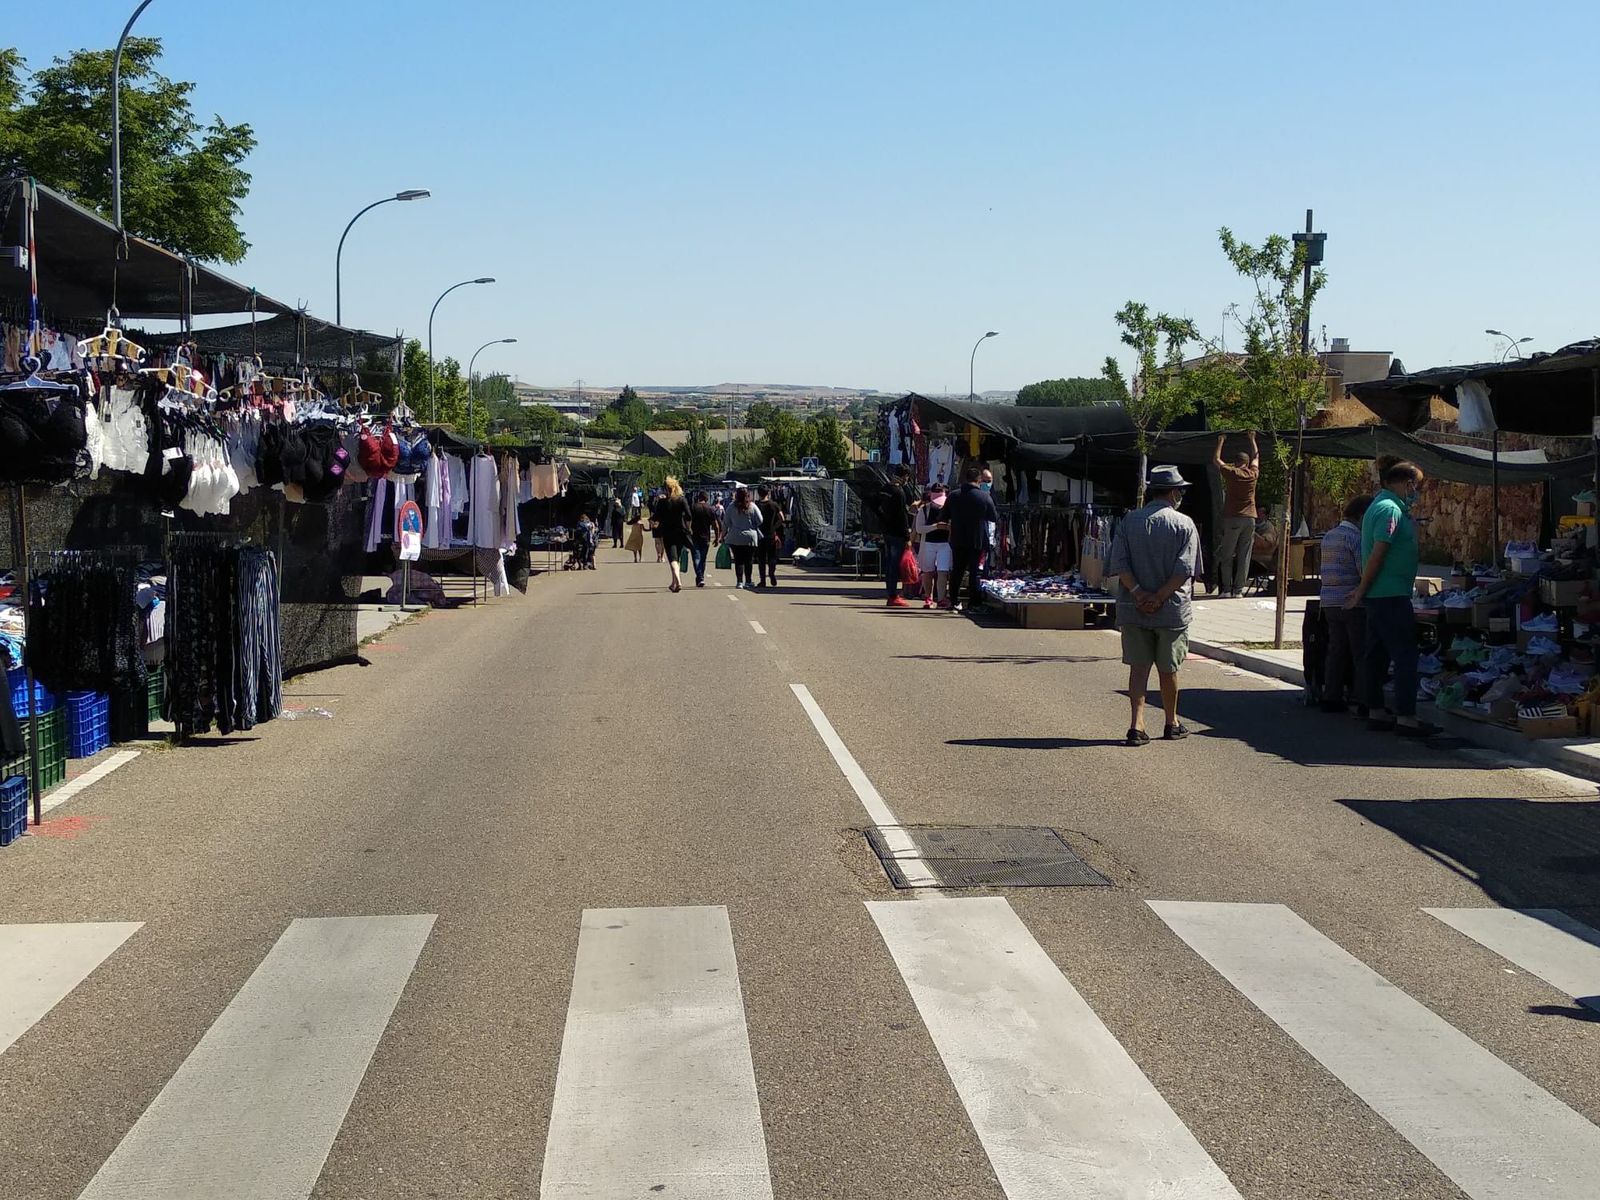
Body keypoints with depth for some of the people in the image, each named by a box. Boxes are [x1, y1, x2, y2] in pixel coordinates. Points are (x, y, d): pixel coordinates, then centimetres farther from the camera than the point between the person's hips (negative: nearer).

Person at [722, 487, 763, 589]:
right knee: (748, 560, 9)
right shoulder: (752, 506, -4)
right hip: (750, 538, 0)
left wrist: (723, 535, 13)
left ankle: (739, 581, -3)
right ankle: (748, 581, 13)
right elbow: (760, 521, -1)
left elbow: (726, 523, 2)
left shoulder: (731, 507, -2)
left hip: (735, 538, 0)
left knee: (738, 560, 4)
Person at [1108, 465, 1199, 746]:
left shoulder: (1129, 521, 3)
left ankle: (1137, 724, -6)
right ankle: (1172, 724, 27)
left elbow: (1119, 564, -6)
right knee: (1168, 669, 12)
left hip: (1133, 608, 2)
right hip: (1172, 609, -2)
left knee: (1138, 667, 6)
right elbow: (1184, 569, -14)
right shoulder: (1184, 525, -5)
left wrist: (1139, 593, -10)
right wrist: (1159, 598, -13)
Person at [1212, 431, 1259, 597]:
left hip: (1232, 518, -3)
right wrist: (1252, 439, 38)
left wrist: (1221, 441, 25)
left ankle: (1226, 589, -4)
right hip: (1250, 518, 3)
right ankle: (1238, 589, 2)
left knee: (1226, 556, 2)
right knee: (1244, 556, 4)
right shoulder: (1253, 474, 5)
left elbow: (1216, 459, 14)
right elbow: (1256, 457, 25)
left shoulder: (1230, 473, -2)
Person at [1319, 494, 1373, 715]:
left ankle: (1331, 698, 14)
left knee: (1336, 650, 13)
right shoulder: (1355, 537, -12)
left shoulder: (1328, 536, 14)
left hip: (1329, 601, 8)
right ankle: (1363, 700, -4)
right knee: (1362, 653, -2)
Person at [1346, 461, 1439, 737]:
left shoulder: (1379, 506, 18)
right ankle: (1406, 717, -8)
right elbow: (1377, 554, -20)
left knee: (1378, 655, 12)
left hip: (1378, 596, 10)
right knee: (1405, 655, -8)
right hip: (1391, 596, -10)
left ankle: (1376, 712, 17)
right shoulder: (1391, 510, -15)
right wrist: (1362, 591, -17)